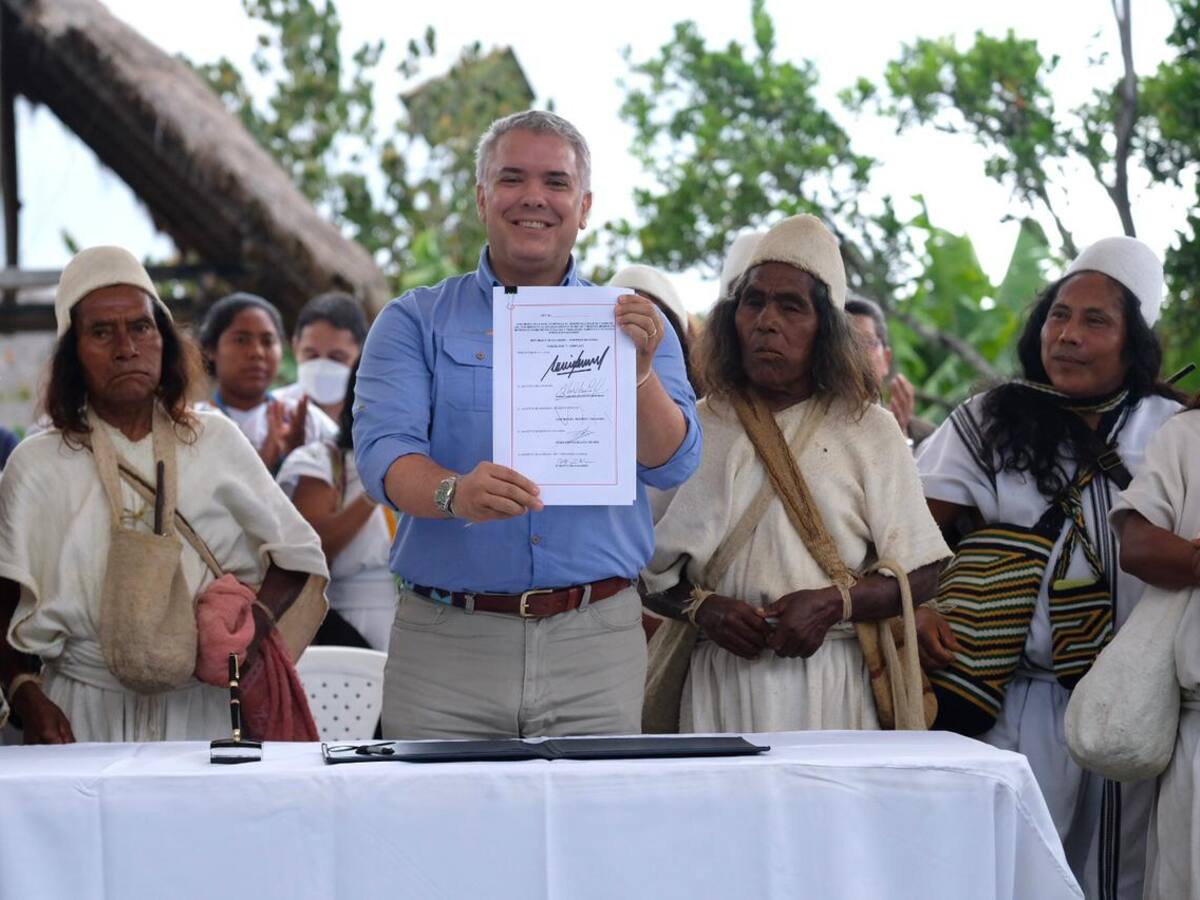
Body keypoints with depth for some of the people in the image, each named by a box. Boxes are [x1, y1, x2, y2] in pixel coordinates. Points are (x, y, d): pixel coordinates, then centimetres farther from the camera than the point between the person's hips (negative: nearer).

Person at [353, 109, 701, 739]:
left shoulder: (628, 326, 12)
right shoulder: (416, 323, 8)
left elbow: (671, 466, -1)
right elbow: (383, 452, -7)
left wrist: (638, 373, -20)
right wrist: (454, 492, -28)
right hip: (447, 641, -1)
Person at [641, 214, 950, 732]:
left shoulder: (868, 430, 8)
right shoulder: (695, 430, 11)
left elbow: (921, 576, 3)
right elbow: (645, 569, 10)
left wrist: (831, 605, -12)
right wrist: (701, 607, -10)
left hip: (830, 680, -1)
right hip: (720, 683, 1)